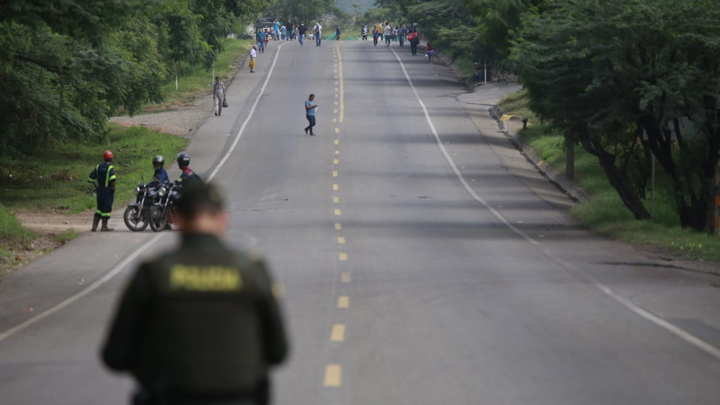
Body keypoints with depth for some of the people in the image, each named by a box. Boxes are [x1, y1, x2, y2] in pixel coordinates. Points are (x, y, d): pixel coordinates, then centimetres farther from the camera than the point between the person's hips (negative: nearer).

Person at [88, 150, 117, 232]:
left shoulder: (98, 167, 9)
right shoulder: (110, 167, -11)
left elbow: (91, 178, 11)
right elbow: (112, 178, -27)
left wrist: (96, 187, 17)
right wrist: (113, 188, -15)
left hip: (99, 189, 6)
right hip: (108, 190, -6)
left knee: (99, 208, 14)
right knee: (106, 208, 0)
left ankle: (94, 226, 10)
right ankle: (104, 226, 2)